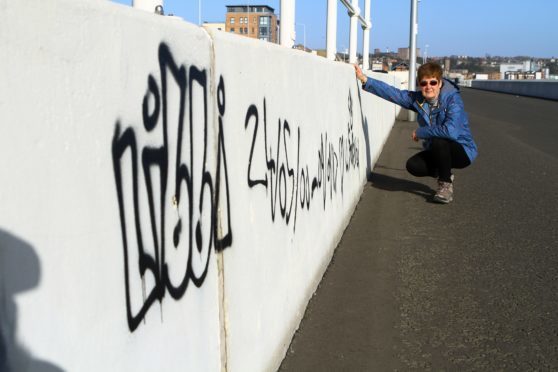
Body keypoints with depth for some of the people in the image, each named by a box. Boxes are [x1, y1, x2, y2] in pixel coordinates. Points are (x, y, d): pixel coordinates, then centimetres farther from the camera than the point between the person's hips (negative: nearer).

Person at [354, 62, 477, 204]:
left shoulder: (453, 99, -24)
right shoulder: (418, 99, -6)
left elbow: (450, 131, -38)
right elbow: (392, 93, -10)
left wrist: (420, 132, -25)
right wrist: (365, 79, -20)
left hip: (462, 150, -6)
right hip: (437, 151, 6)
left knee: (439, 141, -35)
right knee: (413, 165, -18)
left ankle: (446, 184, -12)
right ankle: (445, 174, 12)